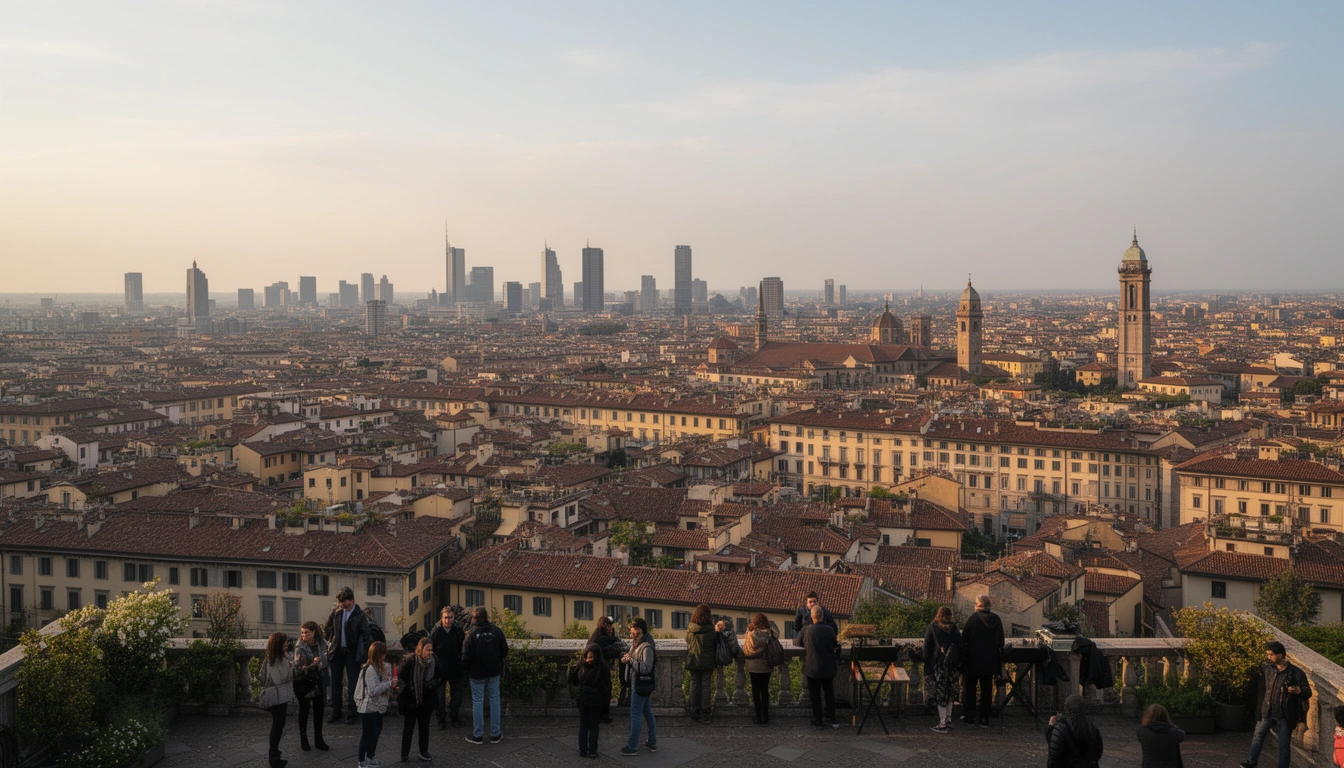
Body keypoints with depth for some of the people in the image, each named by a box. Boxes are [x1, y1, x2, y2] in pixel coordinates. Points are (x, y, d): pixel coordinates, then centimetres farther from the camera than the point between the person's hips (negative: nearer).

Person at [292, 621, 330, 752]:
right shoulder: (300, 648, -16)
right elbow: (298, 668, -16)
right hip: (303, 682, -4)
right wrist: (313, 665, -29)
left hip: (317, 681, 4)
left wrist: (318, 664, -13)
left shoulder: (322, 643, -4)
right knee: (304, 710, 6)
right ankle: (303, 739, 21)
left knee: (318, 710, 8)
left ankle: (318, 739, 19)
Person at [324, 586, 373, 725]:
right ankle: (336, 712, 19)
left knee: (352, 684, 3)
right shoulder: (336, 611, 2)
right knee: (335, 682, 9)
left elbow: (366, 635, -9)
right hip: (337, 651, 4)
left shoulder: (360, 615, -9)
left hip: (352, 653, -4)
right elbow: (327, 629, 14)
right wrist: (329, 642, 5)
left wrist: (368, 652, -16)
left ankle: (351, 713, 11)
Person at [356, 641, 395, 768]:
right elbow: (373, 690, -27)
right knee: (367, 734, 1)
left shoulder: (379, 667, 6)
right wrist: (389, 684, -20)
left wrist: (392, 686, -1)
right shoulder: (370, 669, -23)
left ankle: (370, 757, 33)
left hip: (376, 706, 9)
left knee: (376, 730, 19)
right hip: (368, 707, -9)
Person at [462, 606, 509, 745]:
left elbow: (466, 656, -12)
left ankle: (477, 735, 13)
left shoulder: (471, 634, -15)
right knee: (494, 700, 11)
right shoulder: (496, 631, -7)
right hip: (494, 671, 2)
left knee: (477, 702, 7)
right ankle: (495, 734, 14)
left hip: (477, 672, -2)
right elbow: (505, 651, -3)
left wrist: (466, 667, 8)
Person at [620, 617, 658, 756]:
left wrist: (630, 660, -22)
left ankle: (632, 747, 3)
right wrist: (627, 659, -2)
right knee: (647, 713, 15)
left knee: (635, 715, -3)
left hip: (641, 686, -10)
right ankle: (652, 743, 24)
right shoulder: (636, 644, 9)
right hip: (638, 684, 10)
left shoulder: (647, 647, -21)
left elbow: (646, 667, -26)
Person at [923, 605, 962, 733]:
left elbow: (927, 648, -3)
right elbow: (959, 647, 5)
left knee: (940, 693, -1)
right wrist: (959, 665, 9)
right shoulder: (954, 629, 4)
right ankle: (948, 720, 19)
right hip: (951, 664, 4)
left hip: (937, 664, -3)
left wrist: (927, 665, 1)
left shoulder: (932, 628, -3)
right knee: (950, 692, 15)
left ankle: (943, 724, -2)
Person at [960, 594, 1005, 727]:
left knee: (970, 688, 9)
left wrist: (962, 659, 0)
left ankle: (969, 717, 12)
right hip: (990, 660, 3)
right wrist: (999, 659, 15)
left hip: (973, 660, -3)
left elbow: (964, 639, -11)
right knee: (986, 689, 10)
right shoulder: (997, 619, -1)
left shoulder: (973, 618, -13)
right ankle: (985, 719, 12)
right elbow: (1001, 641, 6)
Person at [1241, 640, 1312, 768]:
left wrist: (1299, 690, -31)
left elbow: (1308, 693, -11)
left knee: (1284, 745, 8)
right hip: (1266, 711, 4)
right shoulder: (1266, 667, -3)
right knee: (1258, 736, 18)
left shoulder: (1295, 673, -15)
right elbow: (1260, 684, 17)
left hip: (1285, 714, -4)